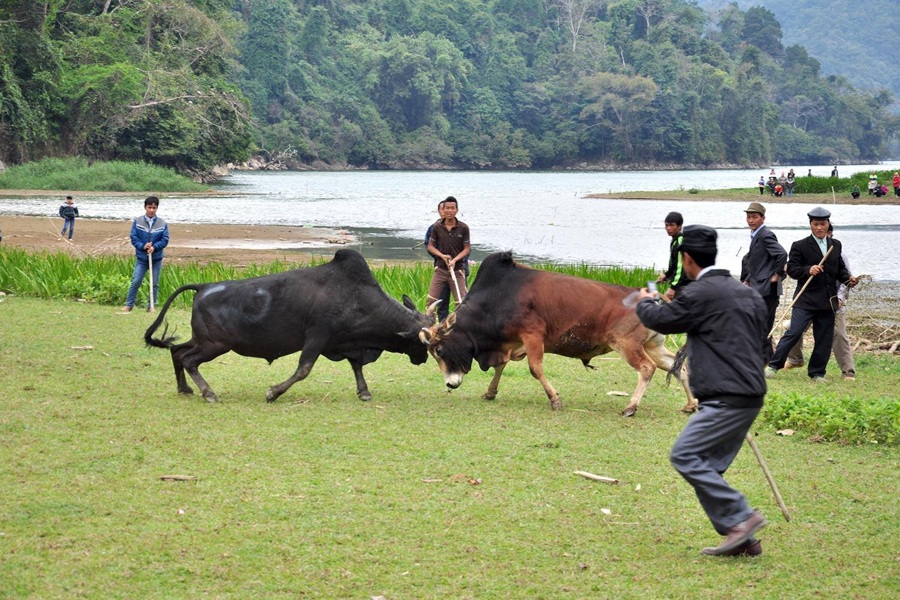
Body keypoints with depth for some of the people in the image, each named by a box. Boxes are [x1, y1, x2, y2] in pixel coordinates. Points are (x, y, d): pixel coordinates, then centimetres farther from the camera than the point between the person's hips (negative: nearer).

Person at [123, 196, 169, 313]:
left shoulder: (163, 223, -3)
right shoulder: (137, 221, -3)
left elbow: (165, 240, -3)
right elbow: (133, 237, -3)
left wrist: (154, 247, -18)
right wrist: (143, 246, -18)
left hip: (156, 258, 1)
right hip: (141, 258, -1)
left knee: (155, 283, 6)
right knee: (136, 281, -7)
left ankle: (151, 306, 15)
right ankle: (129, 305, 1)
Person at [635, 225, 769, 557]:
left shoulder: (700, 293, -11)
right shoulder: (748, 293, 17)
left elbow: (660, 319, 1)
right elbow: (761, 344, 25)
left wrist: (645, 302, 23)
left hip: (726, 398, -9)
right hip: (750, 395, 9)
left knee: (685, 456, -8)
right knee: (708, 468, 12)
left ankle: (741, 518, -10)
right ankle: (742, 540, 10)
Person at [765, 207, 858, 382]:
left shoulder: (836, 245, 15)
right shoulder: (800, 246, -1)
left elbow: (840, 268, 22)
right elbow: (791, 269, -7)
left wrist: (848, 278, 2)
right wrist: (808, 270, -23)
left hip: (828, 301, 5)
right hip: (806, 299, -5)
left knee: (824, 338, 7)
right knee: (794, 332, -12)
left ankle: (817, 373, 18)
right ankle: (774, 365, -3)